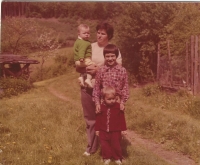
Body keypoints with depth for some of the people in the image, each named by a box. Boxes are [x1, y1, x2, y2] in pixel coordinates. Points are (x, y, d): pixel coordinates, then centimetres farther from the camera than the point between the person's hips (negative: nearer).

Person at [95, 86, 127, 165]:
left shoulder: (118, 107, -10)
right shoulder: (101, 107, -8)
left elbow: (122, 119, -5)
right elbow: (98, 119, 0)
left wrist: (123, 129, -4)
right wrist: (97, 129, 2)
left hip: (115, 131, -1)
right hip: (103, 131, 2)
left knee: (116, 145, 10)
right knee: (104, 145, 11)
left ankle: (117, 158, 29)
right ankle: (107, 158, 29)